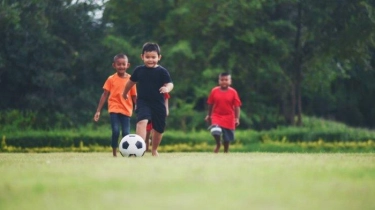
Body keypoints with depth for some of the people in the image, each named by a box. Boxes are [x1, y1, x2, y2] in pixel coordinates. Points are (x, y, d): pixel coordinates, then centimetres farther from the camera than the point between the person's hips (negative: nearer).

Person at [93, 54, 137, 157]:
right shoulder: (111, 79, 1)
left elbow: (134, 96, 9)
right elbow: (104, 95, 4)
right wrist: (98, 111, 2)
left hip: (126, 110, 1)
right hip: (114, 109, -1)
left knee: (126, 133, -5)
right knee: (115, 131, -14)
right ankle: (114, 152, -2)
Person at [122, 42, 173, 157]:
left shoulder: (162, 71, -6)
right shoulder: (139, 70, 1)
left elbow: (170, 84, -12)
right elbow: (131, 82, 17)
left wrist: (167, 88, -36)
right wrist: (125, 93, 31)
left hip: (158, 104, 1)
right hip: (143, 103, -1)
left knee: (158, 129, 13)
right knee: (142, 122, -27)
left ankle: (154, 150, 38)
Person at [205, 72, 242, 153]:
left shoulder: (233, 92, -6)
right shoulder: (214, 91, -3)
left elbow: (237, 106, -4)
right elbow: (210, 104, 8)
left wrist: (237, 118, -9)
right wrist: (208, 115, 13)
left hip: (228, 118, 0)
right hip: (217, 116, 0)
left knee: (227, 138, 6)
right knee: (215, 131, -26)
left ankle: (226, 151, 29)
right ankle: (218, 144, 4)